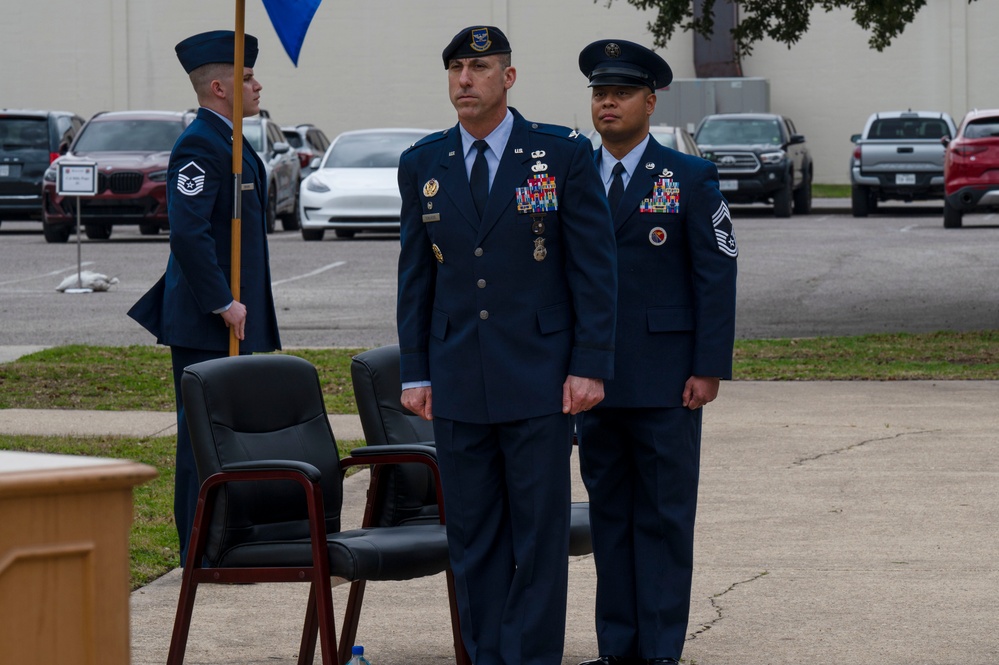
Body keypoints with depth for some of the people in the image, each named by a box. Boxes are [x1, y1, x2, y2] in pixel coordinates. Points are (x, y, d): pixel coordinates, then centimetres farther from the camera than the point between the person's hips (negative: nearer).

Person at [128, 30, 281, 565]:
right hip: (205, 323, -10)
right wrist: (223, 303, -22)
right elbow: (188, 233, -25)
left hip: (233, 316, 10)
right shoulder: (198, 146, -16)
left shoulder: (228, 142, 17)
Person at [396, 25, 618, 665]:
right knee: (472, 535, 7)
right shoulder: (423, 164, 8)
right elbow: (415, 276, 12)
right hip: (459, 387, 3)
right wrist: (415, 373, 7)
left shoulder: (564, 154, -2)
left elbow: (594, 268, -2)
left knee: (540, 533, -1)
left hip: (539, 380, -3)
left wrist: (590, 366, -8)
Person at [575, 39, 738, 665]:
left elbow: (716, 275, -3)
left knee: (664, 517, -1)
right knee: (609, 514, 8)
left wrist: (709, 368, -10)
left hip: (666, 381, -4)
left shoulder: (691, 178, 0)